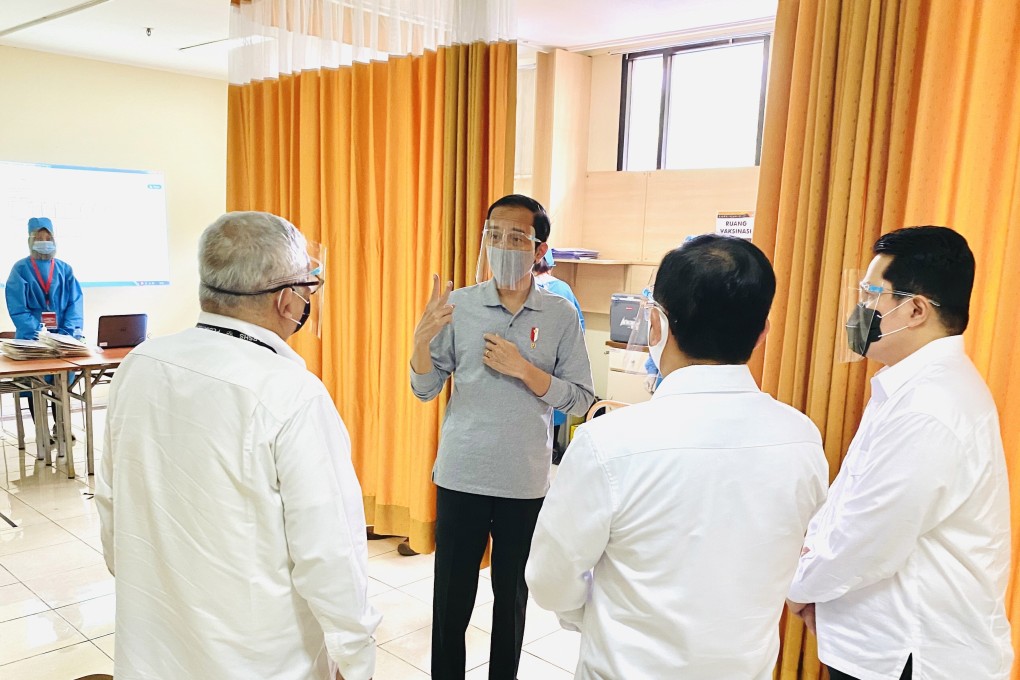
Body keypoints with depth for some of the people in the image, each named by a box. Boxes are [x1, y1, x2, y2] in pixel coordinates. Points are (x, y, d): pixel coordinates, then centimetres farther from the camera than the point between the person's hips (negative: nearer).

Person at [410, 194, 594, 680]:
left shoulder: (561, 315, -4)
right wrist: (422, 339, -19)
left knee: (513, 594, 18)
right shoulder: (459, 305, -3)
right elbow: (425, 390, -1)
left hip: (525, 482, 0)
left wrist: (523, 369, -18)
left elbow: (581, 399, -5)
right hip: (461, 476, 0)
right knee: (451, 595, 11)